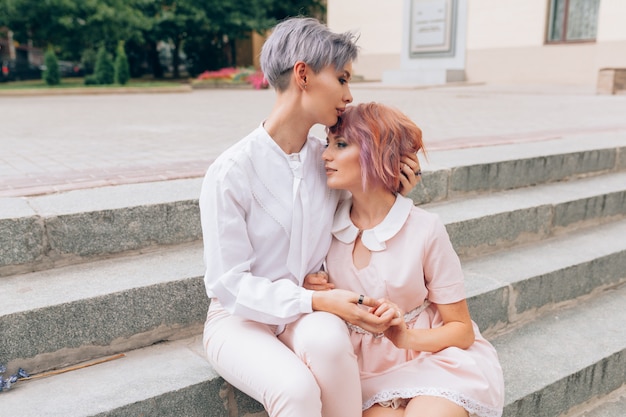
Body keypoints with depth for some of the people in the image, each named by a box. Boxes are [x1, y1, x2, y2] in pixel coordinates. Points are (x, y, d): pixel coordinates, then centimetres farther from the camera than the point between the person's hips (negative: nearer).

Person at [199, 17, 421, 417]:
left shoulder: (326, 158, -1)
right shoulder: (231, 172, -17)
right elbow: (227, 284, -15)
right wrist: (316, 301, -22)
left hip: (309, 313, 4)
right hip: (242, 317, -3)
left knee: (326, 339, -32)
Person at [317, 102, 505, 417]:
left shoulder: (424, 229, -15)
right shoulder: (328, 224, -5)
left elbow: (462, 330, -6)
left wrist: (408, 337, -24)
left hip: (433, 356, -2)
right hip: (371, 369, 2)